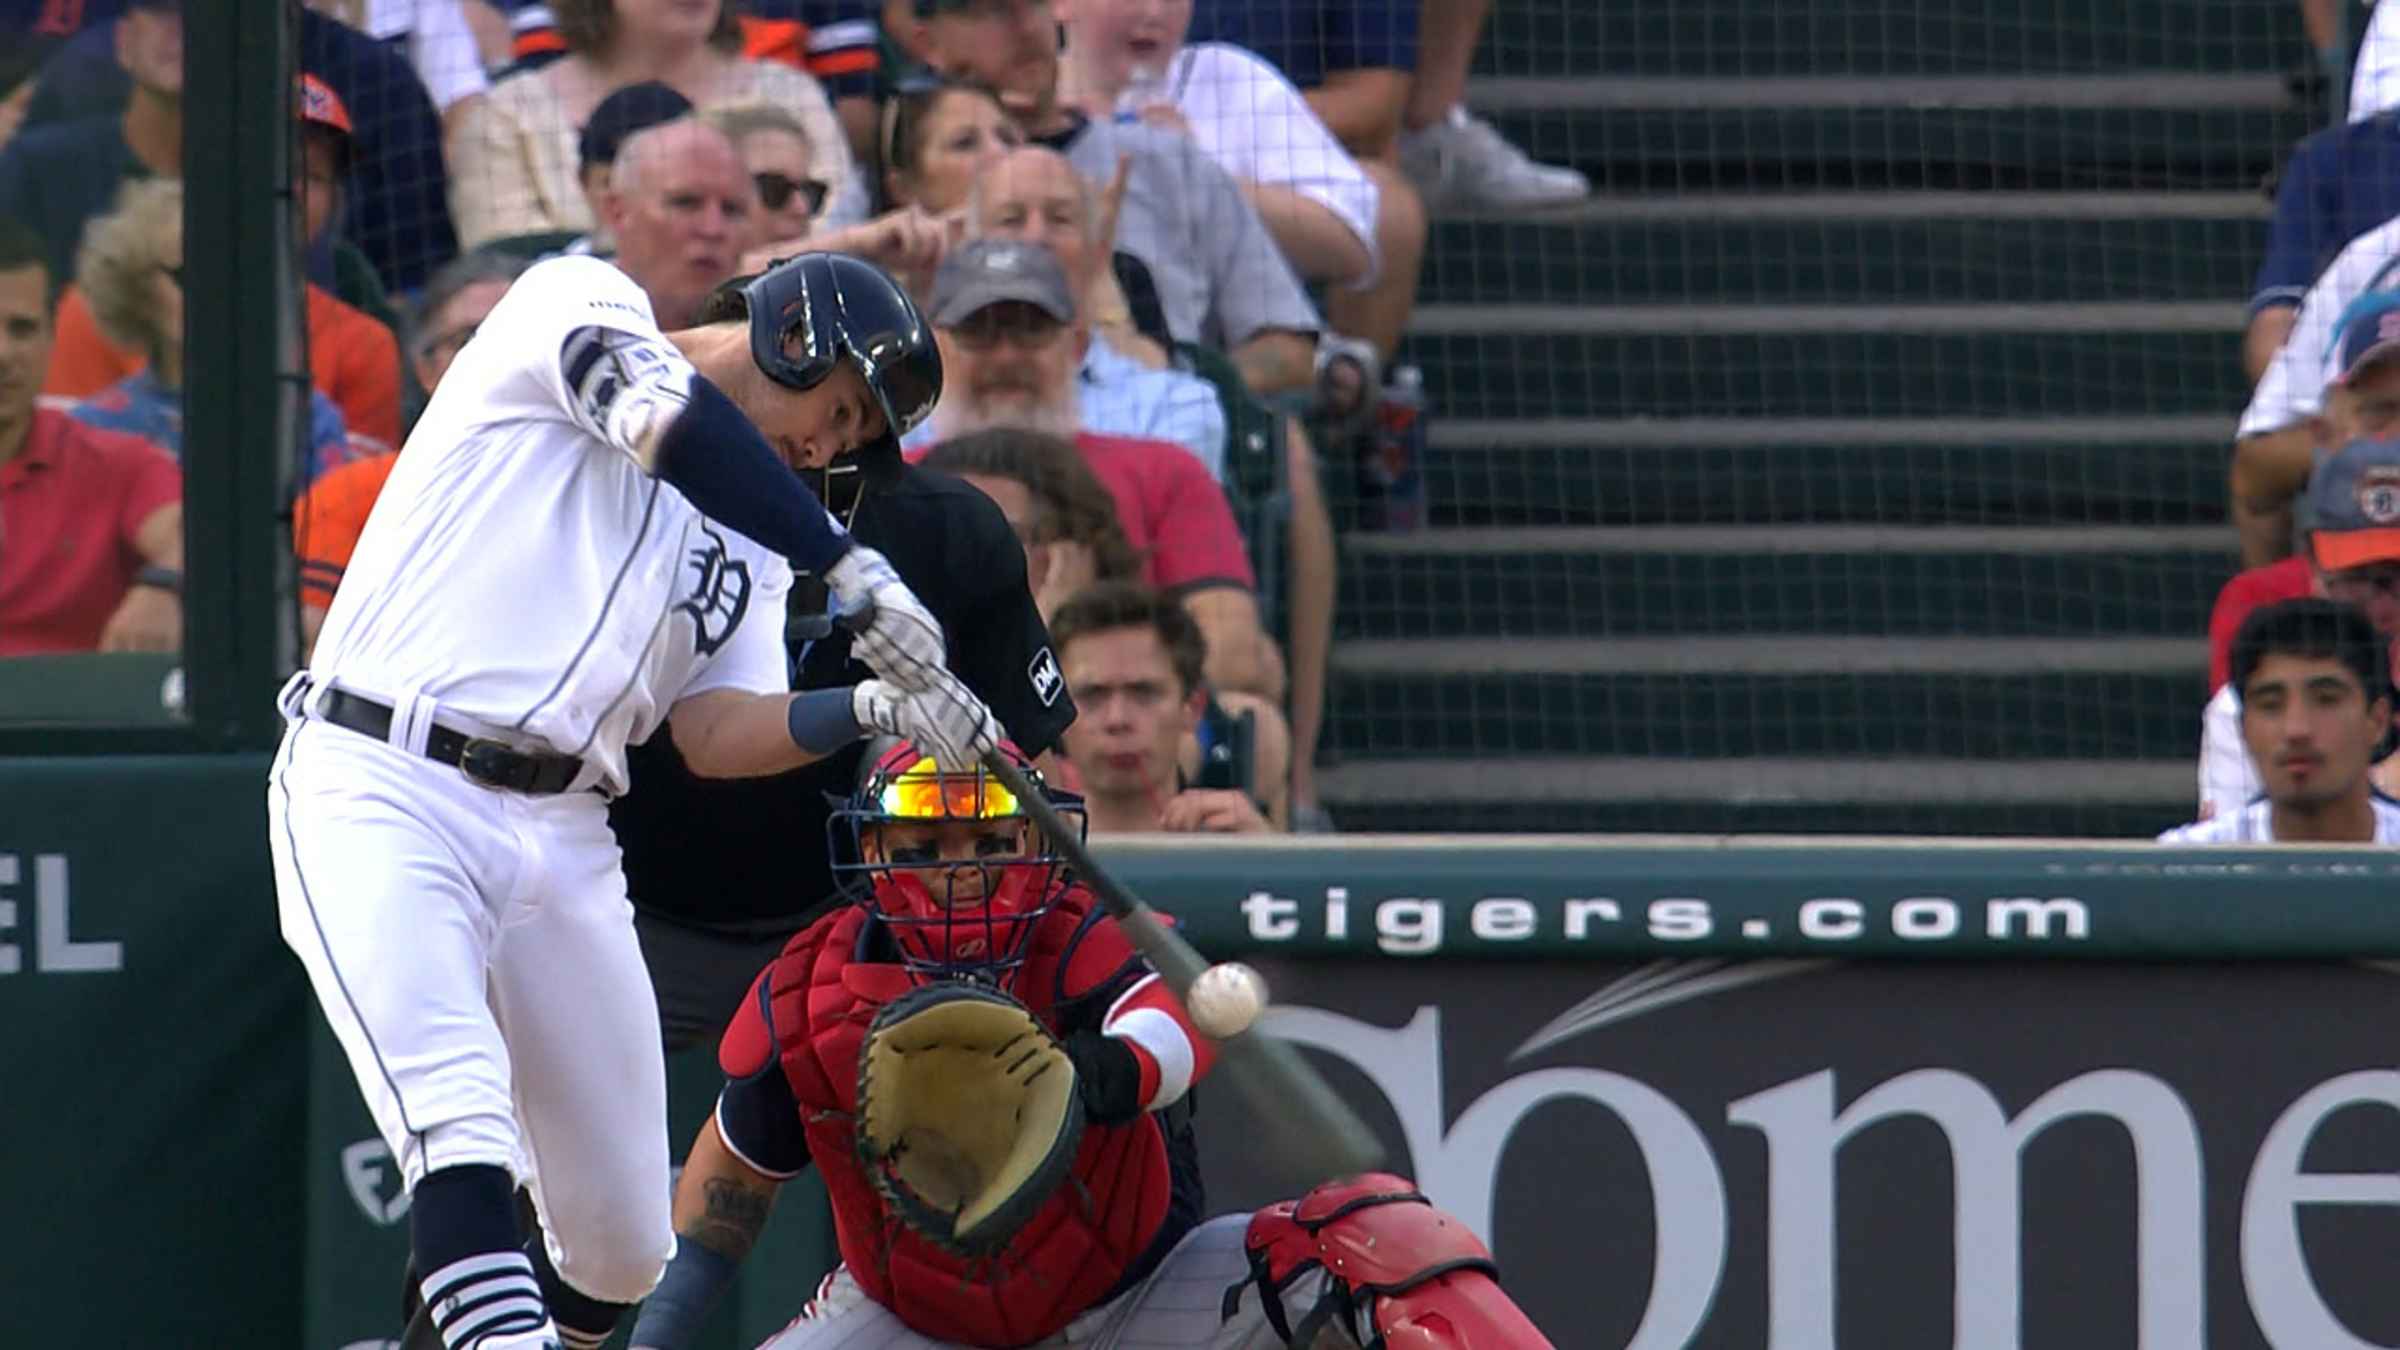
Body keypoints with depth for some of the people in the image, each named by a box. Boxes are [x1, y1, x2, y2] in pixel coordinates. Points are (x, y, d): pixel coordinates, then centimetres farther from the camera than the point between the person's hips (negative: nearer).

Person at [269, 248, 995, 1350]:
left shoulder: (752, 546, 22)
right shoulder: (581, 308, 4)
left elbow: (717, 734, 7)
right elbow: (666, 427, -18)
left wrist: (870, 711, -11)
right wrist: (854, 572, -23)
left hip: (562, 842, 7)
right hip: (382, 792, -7)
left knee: (621, 1246, 3)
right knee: (464, 1141, -28)